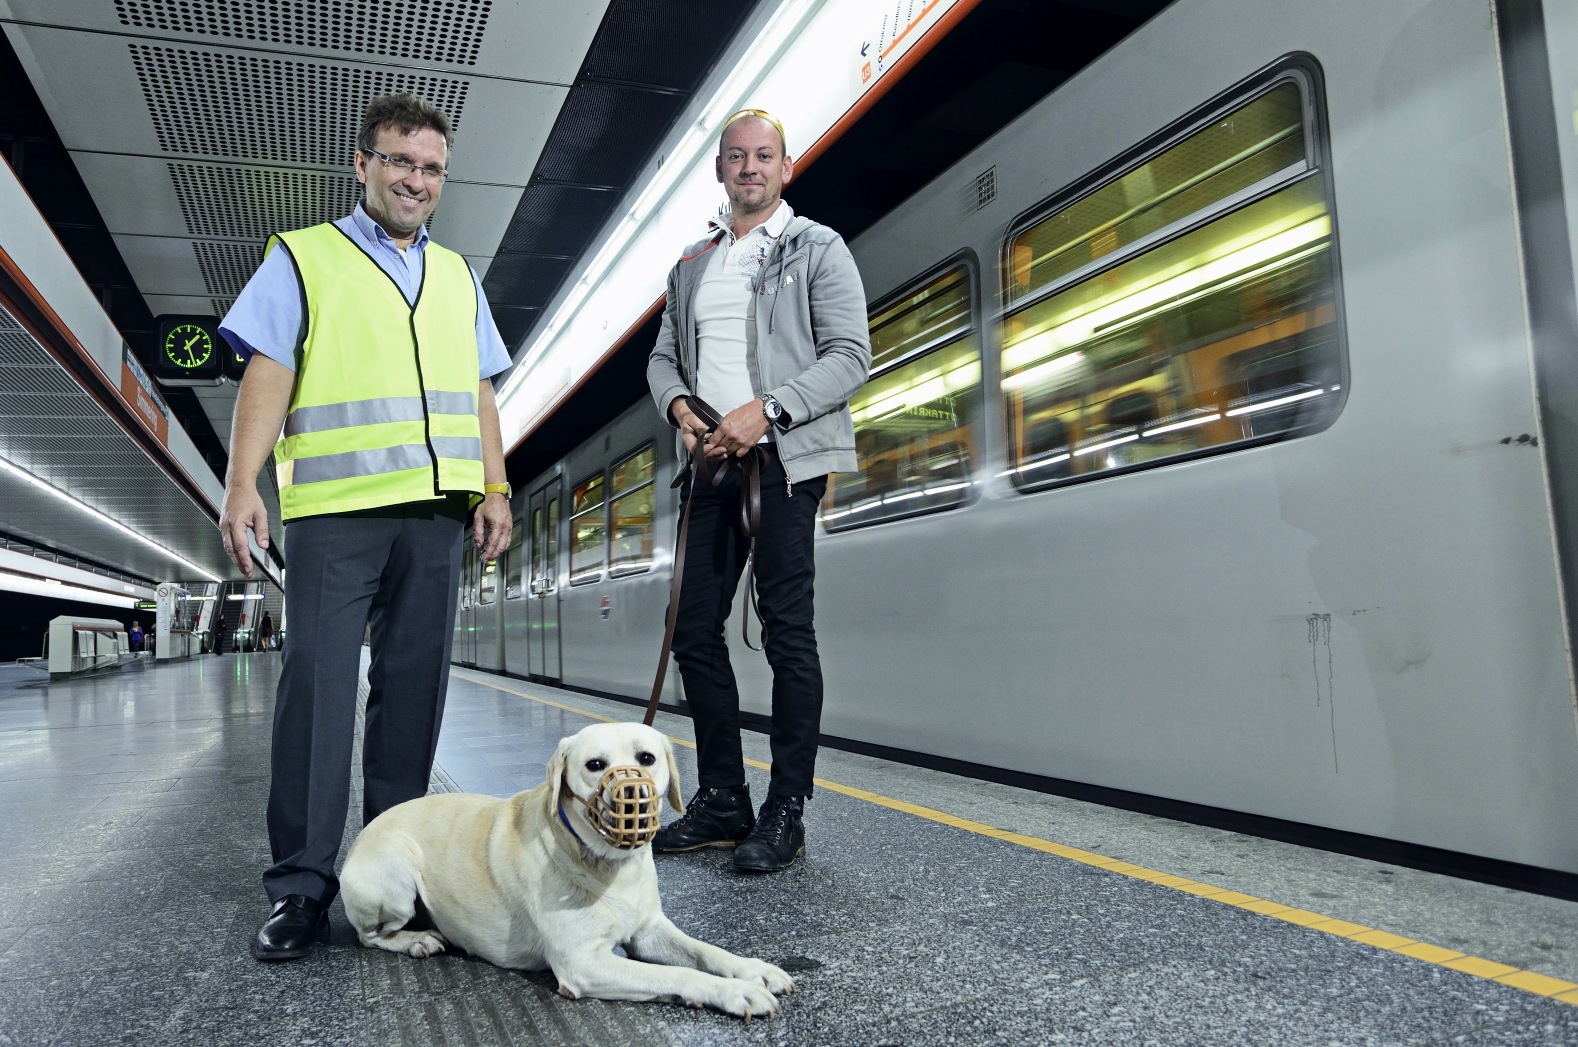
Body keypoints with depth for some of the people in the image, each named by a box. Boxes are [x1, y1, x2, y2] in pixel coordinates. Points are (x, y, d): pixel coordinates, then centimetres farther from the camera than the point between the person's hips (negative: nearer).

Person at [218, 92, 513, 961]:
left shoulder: (458, 276, 22)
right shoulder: (302, 257, 11)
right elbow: (269, 375, 2)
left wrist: (494, 487, 9)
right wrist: (242, 484, -9)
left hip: (436, 505, 4)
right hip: (336, 504, -3)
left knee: (413, 684, 4)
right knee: (319, 679, -7)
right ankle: (301, 882, 0)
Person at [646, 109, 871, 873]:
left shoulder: (818, 249, 3)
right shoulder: (692, 264, 20)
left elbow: (850, 356, -6)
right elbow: (663, 356, 20)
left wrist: (765, 411, -17)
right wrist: (680, 407, -3)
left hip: (782, 463, -6)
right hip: (712, 466, 6)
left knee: (787, 632, -4)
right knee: (695, 631, 5)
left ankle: (785, 814, 4)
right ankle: (722, 801, 17)